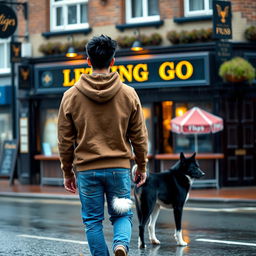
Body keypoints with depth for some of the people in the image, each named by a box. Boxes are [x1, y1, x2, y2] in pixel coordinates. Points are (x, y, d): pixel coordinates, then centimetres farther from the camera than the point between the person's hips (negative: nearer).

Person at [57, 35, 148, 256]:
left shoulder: (71, 96, -1)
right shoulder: (128, 94, 0)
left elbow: (65, 140, 3)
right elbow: (139, 136, 3)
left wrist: (68, 172, 12)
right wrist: (141, 167, 14)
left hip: (87, 170, 0)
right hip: (119, 167, 0)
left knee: (93, 221, 9)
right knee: (122, 215, 11)